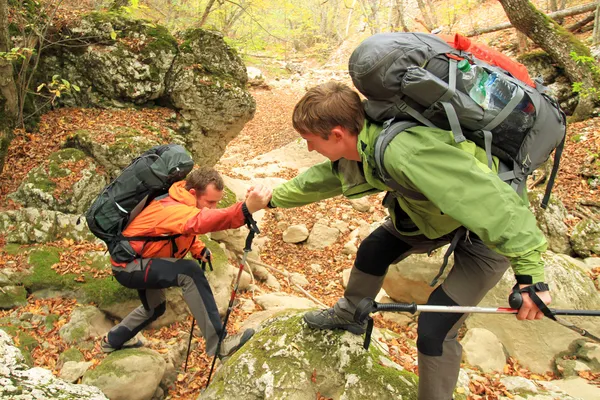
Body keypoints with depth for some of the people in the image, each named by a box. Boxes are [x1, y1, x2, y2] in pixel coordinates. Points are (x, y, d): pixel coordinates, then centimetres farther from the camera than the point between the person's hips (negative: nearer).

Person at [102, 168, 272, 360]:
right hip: (128, 264, -10)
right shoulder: (172, 209, -33)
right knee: (189, 273, -31)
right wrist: (246, 209, -72)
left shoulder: (181, 201, -4)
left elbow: (186, 229, 15)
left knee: (154, 308, 30)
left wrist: (199, 250, -5)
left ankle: (113, 340, 54)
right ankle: (217, 343, -28)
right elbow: (200, 220, -57)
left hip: (139, 263, 10)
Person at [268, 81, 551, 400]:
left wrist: (529, 273, -37)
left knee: (434, 330, -9)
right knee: (371, 251, 15)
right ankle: (349, 315, 43)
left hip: (488, 228, -8)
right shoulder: (359, 145, -10)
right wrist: (273, 199, 21)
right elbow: (318, 179, 9)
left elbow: (487, 197, -39)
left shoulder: (402, 152, -40)